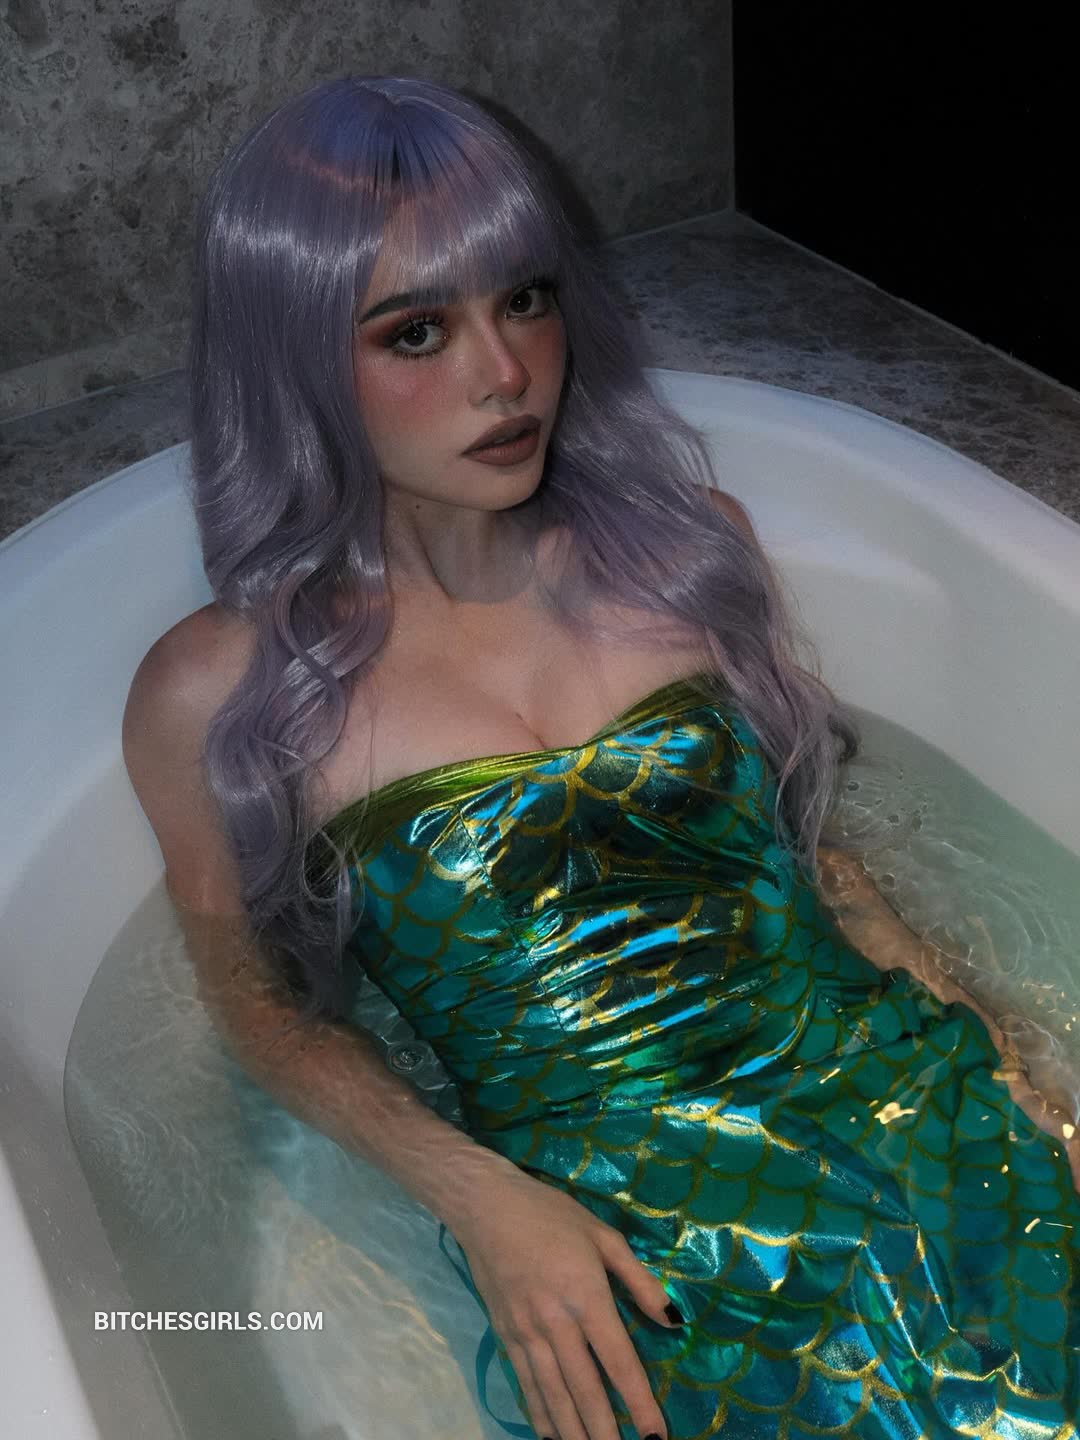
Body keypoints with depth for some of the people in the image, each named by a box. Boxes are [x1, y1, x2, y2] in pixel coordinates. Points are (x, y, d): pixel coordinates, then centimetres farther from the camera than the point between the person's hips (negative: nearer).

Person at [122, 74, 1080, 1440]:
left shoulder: (683, 537, 7)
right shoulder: (221, 694, -2)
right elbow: (258, 998, 7)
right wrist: (478, 1196, -7)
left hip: (884, 1069, 3)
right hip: (600, 1207, -3)